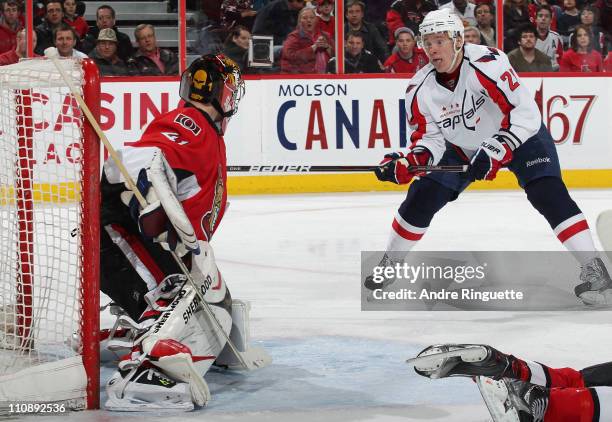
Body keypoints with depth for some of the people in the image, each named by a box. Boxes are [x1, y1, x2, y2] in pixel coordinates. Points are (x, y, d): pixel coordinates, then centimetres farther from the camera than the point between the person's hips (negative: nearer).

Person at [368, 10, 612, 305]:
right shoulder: (420, 90, -16)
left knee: (548, 193, -24)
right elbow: (430, 137, -9)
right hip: (462, 148, 5)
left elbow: (527, 112, -35)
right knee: (422, 197, -4)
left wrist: (496, 150, -42)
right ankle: (390, 263, 18)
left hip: (519, 135, -5)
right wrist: (409, 163, -29)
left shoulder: (486, 64, -33)